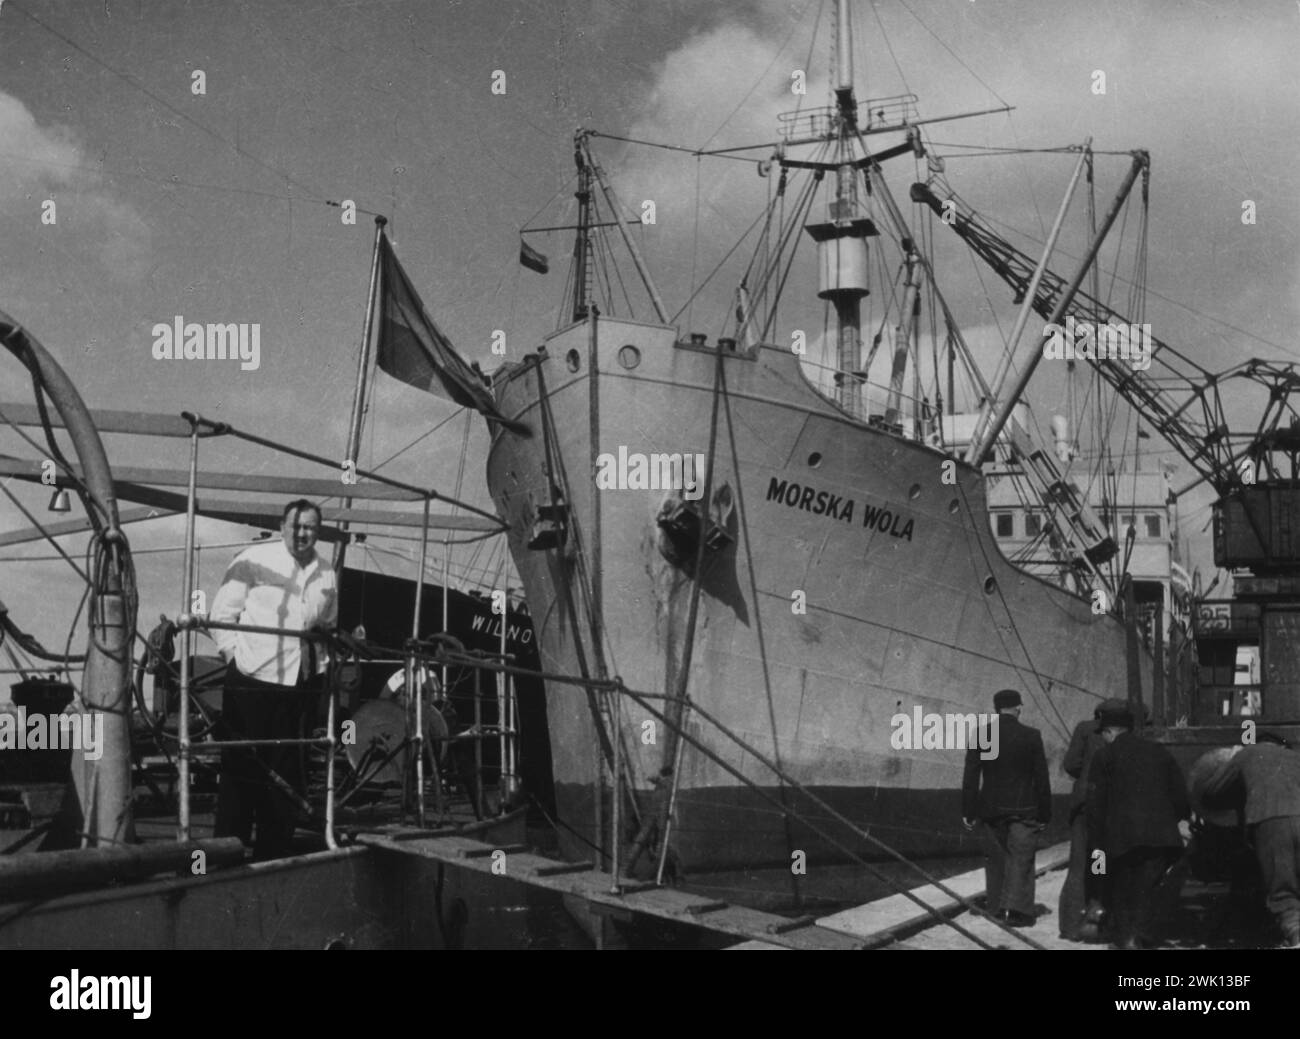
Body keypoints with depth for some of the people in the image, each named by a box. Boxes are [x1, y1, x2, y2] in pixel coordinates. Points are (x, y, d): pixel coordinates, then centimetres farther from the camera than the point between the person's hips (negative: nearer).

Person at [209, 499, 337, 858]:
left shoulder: (326, 575, 12)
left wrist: (323, 660, 10)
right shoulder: (255, 560, -3)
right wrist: (235, 655, -7)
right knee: (241, 767, 0)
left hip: (300, 683, 5)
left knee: (285, 773, 8)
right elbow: (222, 613, -1)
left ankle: (274, 853, 17)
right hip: (252, 680, -5)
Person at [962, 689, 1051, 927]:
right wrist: (1044, 814, 4)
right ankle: (1017, 908, -12)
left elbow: (971, 776, -2)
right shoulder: (1031, 736, -6)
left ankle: (996, 906, 18)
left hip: (991, 808, 3)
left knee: (997, 858, 14)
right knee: (1021, 858, 0)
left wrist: (968, 812, 1)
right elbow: (1041, 779, -3)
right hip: (1023, 809, -3)